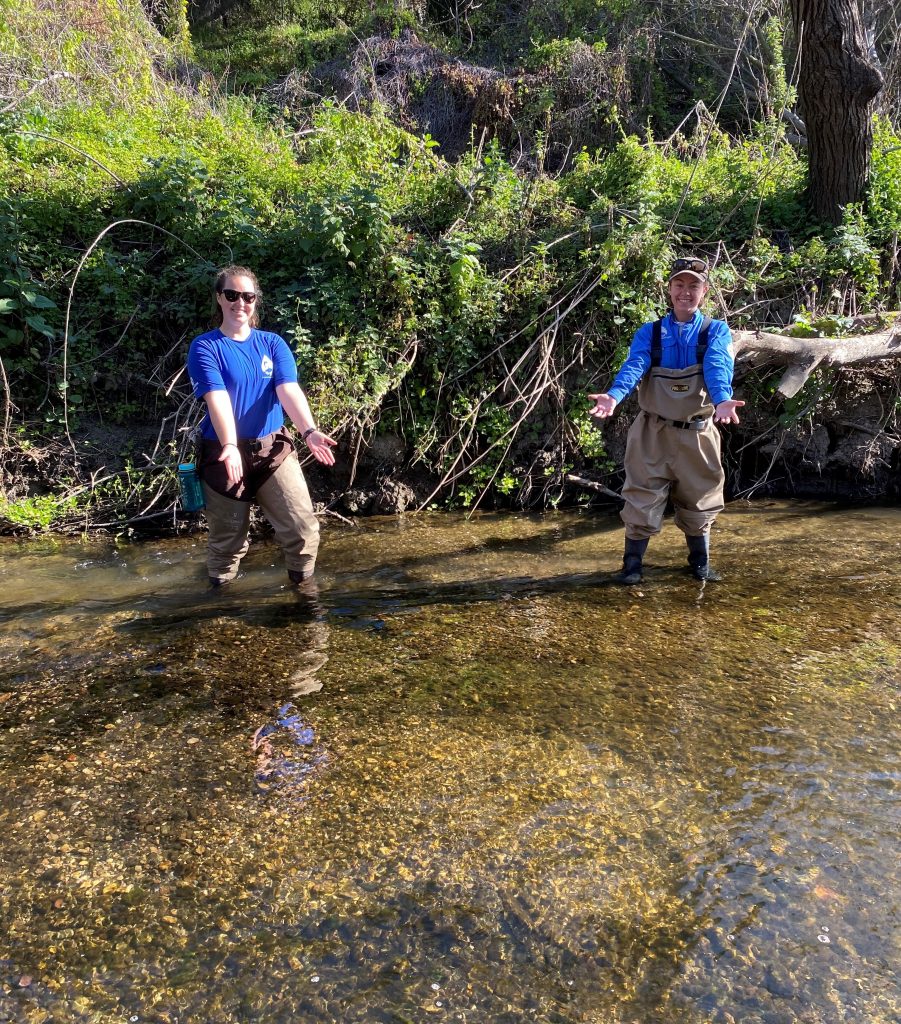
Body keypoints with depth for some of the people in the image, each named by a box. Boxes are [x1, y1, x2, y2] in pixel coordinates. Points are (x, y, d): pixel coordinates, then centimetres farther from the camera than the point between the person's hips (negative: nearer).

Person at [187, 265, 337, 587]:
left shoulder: (273, 344, 6)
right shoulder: (205, 347, -2)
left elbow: (289, 390, -10)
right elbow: (217, 399, -17)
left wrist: (309, 431, -29)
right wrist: (230, 446, -34)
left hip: (274, 449, 2)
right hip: (224, 453, -2)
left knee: (304, 530, -6)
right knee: (227, 541, 7)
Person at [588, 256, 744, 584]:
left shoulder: (716, 330, 0)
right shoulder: (649, 332, 1)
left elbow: (718, 368, -19)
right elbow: (633, 366, -17)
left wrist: (722, 400, -42)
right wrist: (614, 396, -38)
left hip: (698, 432, 0)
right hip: (653, 430, 0)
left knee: (699, 498, 10)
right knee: (642, 496, 0)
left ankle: (700, 562, 26)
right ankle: (632, 563, 11)